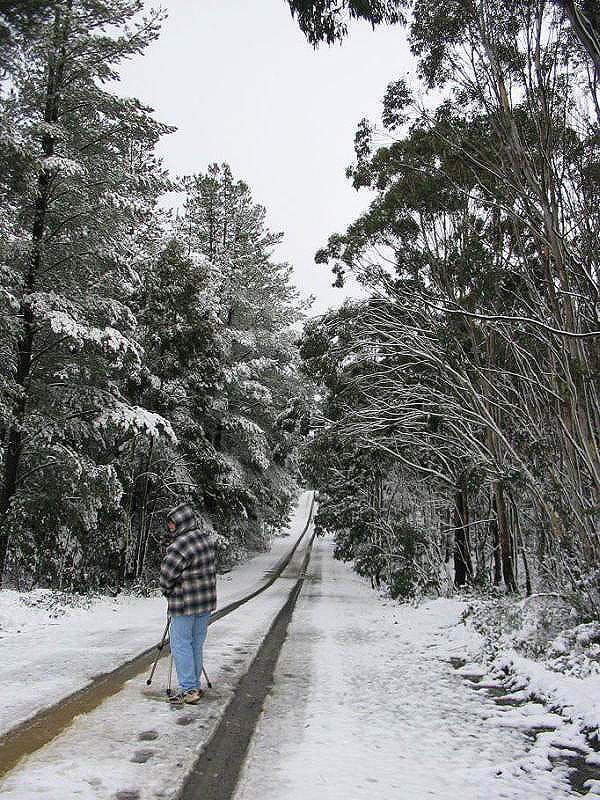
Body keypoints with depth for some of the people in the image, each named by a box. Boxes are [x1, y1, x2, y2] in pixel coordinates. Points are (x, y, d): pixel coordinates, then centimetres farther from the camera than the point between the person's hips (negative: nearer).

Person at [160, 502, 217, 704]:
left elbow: (166, 575, -14)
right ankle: (195, 686, 24)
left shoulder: (179, 546, -22)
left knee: (181, 645, 5)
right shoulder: (207, 539, 4)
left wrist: (166, 591, 5)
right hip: (207, 601, 8)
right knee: (197, 644, 16)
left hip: (185, 604, -8)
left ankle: (188, 690, 8)